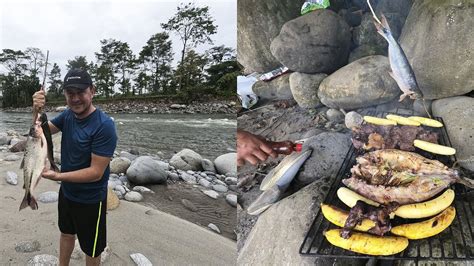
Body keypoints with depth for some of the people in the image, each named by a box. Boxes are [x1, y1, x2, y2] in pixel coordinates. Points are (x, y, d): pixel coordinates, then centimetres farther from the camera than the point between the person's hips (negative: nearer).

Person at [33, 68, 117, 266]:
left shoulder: (104, 126, -27)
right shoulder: (68, 115, -5)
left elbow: (96, 172, -27)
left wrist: (58, 176, -33)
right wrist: (37, 111, -21)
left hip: (90, 199, -7)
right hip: (67, 191, 7)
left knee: (91, 249, 14)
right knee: (66, 233, 29)